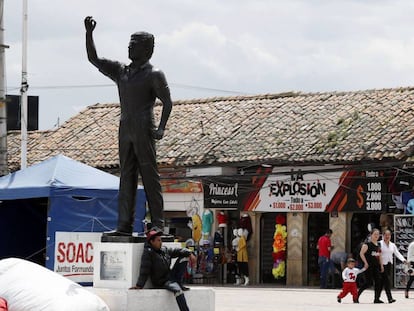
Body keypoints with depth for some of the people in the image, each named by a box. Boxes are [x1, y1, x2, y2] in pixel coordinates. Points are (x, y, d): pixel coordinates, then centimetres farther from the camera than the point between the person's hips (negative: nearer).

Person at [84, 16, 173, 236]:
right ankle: (125, 224, 2)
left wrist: (161, 128, -17)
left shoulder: (154, 75, 0)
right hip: (125, 130, 6)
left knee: (149, 176, -8)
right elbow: (94, 59, 18)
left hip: (144, 131, -6)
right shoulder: (121, 71, 18)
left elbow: (167, 102, -6)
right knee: (126, 178, 3)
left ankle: (158, 224, -8)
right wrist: (89, 34, 7)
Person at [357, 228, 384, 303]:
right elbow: (361, 253, -16)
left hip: (376, 266, 8)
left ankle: (377, 298, 6)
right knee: (368, 282, -9)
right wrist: (365, 262, -20)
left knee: (378, 281, 1)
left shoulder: (378, 245, 14)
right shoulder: (367, 244, -9)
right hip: (369, 266, -8)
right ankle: (357, 295, 3)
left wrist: (381, 265, 14)